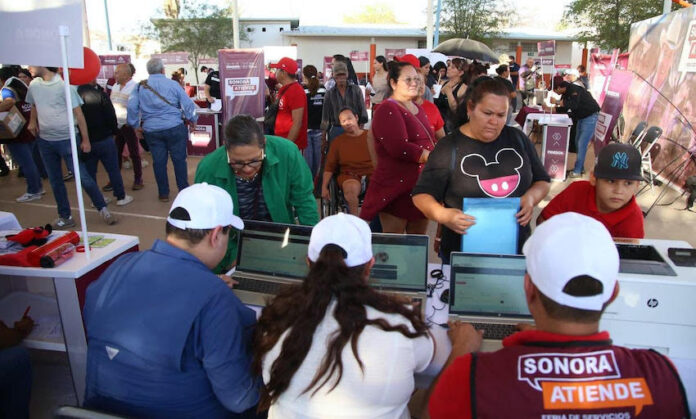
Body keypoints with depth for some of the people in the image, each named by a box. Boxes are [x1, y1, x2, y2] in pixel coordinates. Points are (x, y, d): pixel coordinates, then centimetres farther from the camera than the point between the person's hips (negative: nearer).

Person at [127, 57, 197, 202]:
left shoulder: (140, 87, 3)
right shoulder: (172, 84, -2)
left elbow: (132, 107, 0)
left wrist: (136, 126, 11)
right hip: (175, 128, -2)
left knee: (158, 162, 9)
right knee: (179, 159, 7)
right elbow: (188, 104, -2)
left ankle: (163, 193, 17)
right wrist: (193, 120, 13)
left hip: (151, 130, 2)